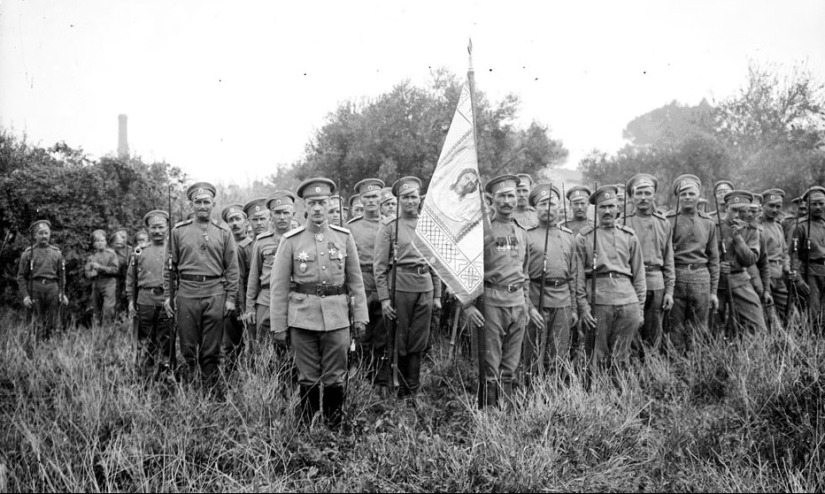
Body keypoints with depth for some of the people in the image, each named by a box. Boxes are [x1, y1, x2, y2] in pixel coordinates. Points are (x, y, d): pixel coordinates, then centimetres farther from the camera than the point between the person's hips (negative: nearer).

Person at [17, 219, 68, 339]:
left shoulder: (57, 253, 11)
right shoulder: (28, 253, 4)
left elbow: (61, 275, 13)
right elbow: (21, 277, 3)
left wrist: (62, 293, 6)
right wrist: (25, 295, -7)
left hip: (52, 289, 2)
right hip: (35, 288, -2)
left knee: (51, 325, 4)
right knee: (38, 324, -2)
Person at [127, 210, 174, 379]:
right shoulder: (139, 251, 10)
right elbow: (131, 277, 15)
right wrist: (131, 300, 8)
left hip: (168, 303, -2)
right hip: (144, 303, 2)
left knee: (166, 345, 2)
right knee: (144, 345, 9)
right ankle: (143, 380, 18)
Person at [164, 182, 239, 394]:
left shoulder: (224, 233, 7)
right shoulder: (179, 231, 7)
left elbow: (232, 268, 6)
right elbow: (169, 265, 10)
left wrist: (230, 297, 0)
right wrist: (167, 295, 5)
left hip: (215, 295, 0)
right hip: (186, 294, 0)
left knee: (212, 350, 4)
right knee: (187, 348, 5)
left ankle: (214, 393, 12)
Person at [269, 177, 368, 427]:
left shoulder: (344, 237, 5)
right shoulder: (291, 240, 0)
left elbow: (355, 281, 8)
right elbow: (278, 286, 1)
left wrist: (360, 316, 3)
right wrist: (278, 326, -1)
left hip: (337, 318, 1)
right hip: (302, 318, -1)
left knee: (336, 378, 7)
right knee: (308, 379, 8)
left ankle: (335, 427, 22)